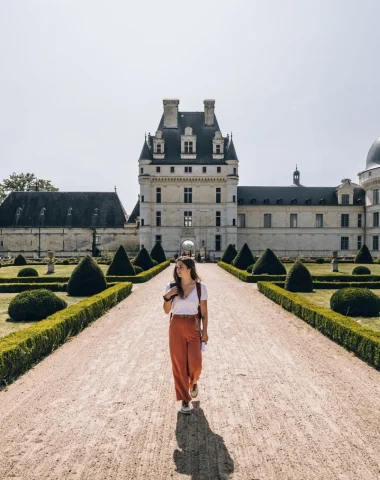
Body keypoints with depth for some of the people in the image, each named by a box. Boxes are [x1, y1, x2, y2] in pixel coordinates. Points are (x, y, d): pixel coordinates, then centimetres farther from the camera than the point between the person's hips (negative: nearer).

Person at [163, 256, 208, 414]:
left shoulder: (200, 287, -4)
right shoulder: (171, 287, -2)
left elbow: (204, 312, 1)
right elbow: (166, 311, 3)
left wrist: (205, 332, -2)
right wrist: (167, 296, -14)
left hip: (194, 327, -1)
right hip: (176, 327, 1)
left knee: (195, 363, -3)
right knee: (179, 364, 4)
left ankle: (193, 382, 35)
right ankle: (185, 399, 21)